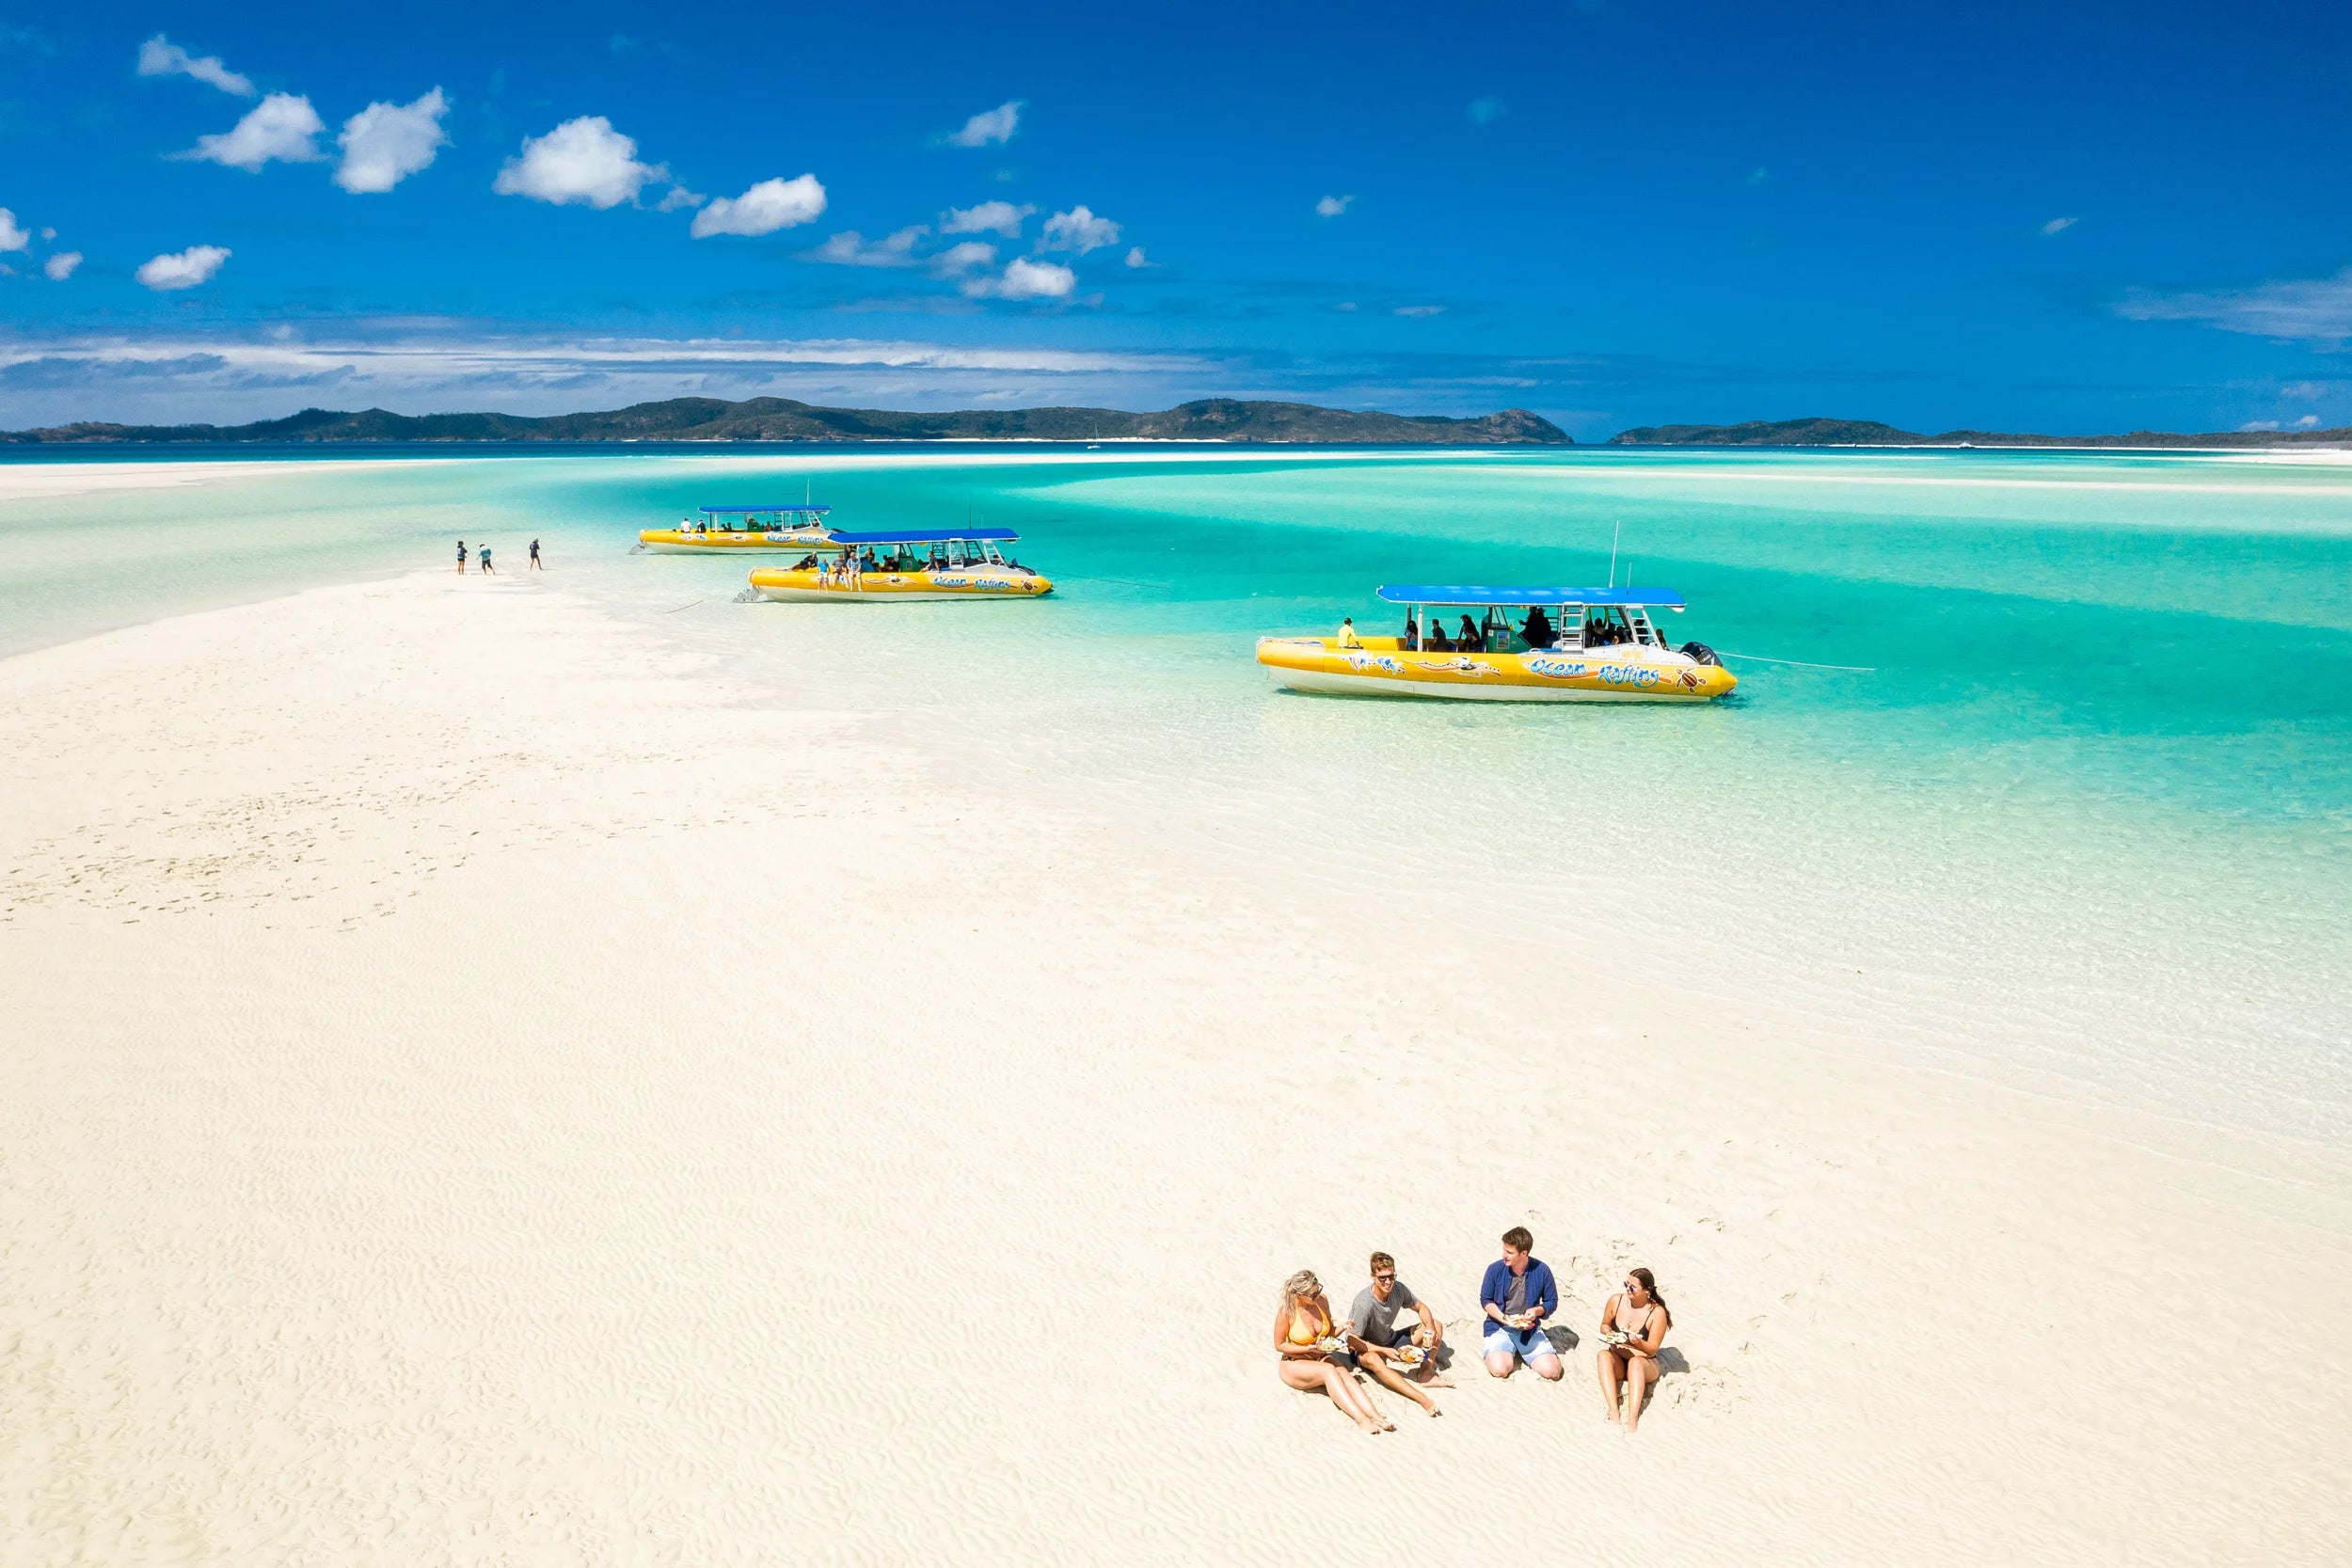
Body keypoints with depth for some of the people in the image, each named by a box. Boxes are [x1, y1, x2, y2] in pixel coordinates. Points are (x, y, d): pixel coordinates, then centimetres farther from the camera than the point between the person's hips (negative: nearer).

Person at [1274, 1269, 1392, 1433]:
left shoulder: (1321, 1302, -3)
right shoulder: (1286, 1311, -18)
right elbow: (1279, 1346, -9)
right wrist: (1309, 1349, -20)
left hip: (1321, 1358, 5)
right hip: (1294, 1364, -5)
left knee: (1345, 1375, -27)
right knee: (1328, 1371, -34)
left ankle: (1376, 1417, -45)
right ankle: (1361, 1419, -45)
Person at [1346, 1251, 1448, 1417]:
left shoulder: (1398, 1288, -13)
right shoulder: (1364, 1304, -30)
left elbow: (1421, 1308, 5)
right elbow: (1353, 1342, -26)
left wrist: (1430, 1329, -15)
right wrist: (1385, 1351, -32)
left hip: (1390, 1341, 7)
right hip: (1367, 1349, -7)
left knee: (1437, 1326, -2)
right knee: (1373, 1360, -44)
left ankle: (1426, 1374, -18)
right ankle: (1421, 1398, -51)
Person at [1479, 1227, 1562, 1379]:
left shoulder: (1542, 1270, -9)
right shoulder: (1495, 1269, -10)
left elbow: (1552, 1302, 3)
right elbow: (1486, 1300, 1)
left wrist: (1537, 1311, -19)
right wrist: (1504, 1319, -16)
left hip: (1529, 1328, 1)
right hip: (1499, 1327, -1)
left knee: (1551, 1372, -17)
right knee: (1500, 1369, -27)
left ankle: (1520, 1353, 14)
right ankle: (1510, 1353, 11)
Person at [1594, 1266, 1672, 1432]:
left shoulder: (1657, 1312, -11)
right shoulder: (1616, 1301, -2)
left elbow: (1652, 1349, -9)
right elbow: (1604, 1325, 15)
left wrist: (1638, 1342, -30)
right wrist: (1607, 1331, -9)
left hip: (1645, 1364, -3)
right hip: (1617, 1363, 3)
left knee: (1635, 1362, -39)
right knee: (1603, 1355, -32)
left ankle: (1632, 1418, -52)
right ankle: (1613, 1411, -46)